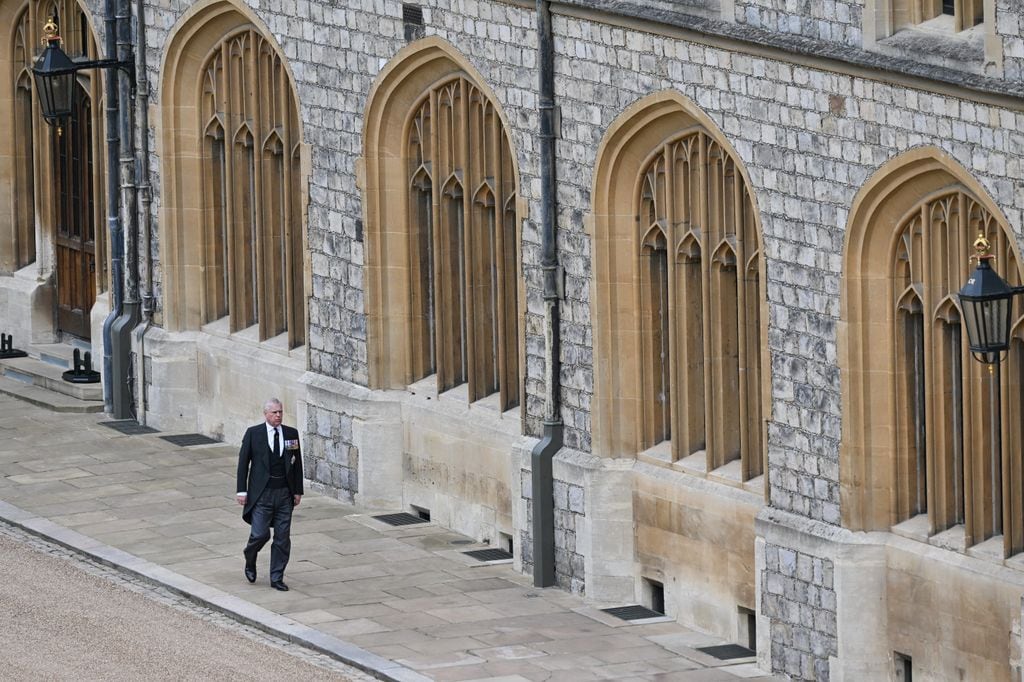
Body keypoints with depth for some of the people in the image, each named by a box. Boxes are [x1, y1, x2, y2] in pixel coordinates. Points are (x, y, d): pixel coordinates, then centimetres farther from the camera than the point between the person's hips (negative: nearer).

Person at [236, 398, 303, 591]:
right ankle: (250, 561, 23)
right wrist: (242, 491, -6)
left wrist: (298, 491, 9)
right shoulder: (253, 434, -2)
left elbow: (297, 463, 12)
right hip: (262, 493, -3)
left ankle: (277, 578, 11)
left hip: (284, 494, 3)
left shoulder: (291, 434, 6)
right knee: (260, 534, -8)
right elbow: (243, 462, -1)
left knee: (283, 537, 2)